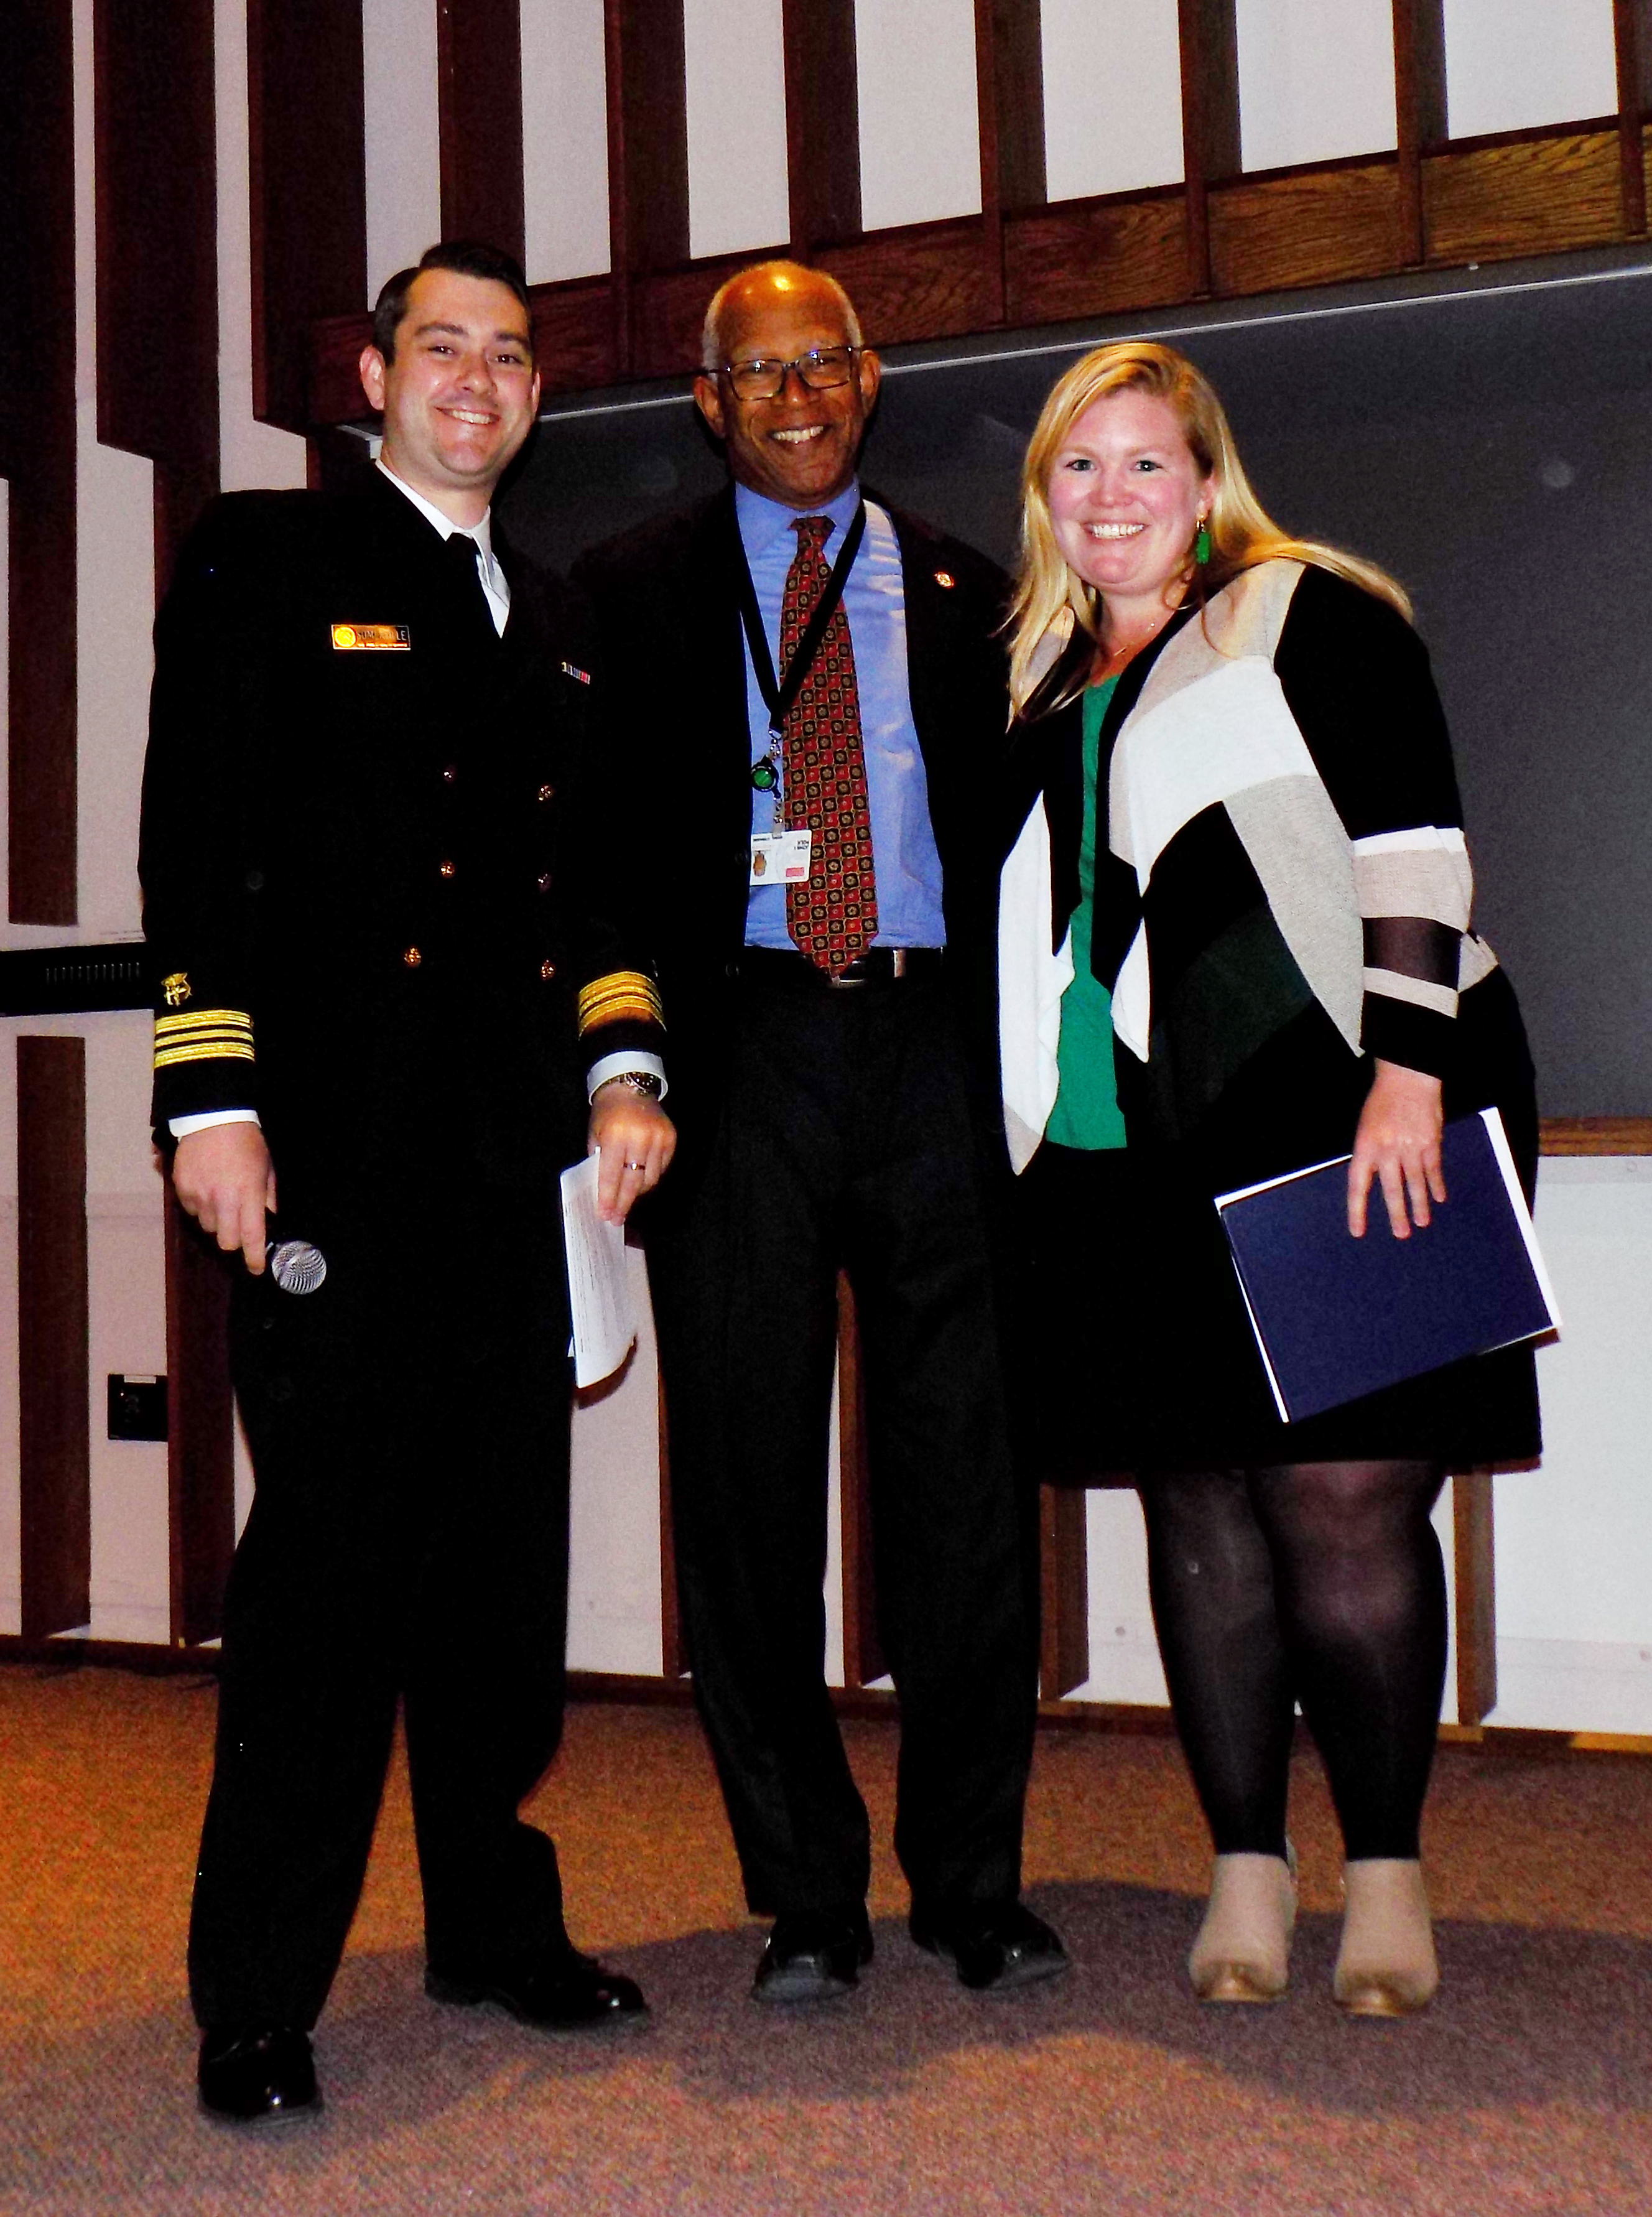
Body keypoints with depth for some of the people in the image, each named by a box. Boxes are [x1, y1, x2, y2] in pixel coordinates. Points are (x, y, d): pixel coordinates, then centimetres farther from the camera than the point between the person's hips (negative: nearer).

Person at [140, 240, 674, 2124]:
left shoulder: (551, 620, 22)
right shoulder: (266, 559, 5)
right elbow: (196, 842, -4)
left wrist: (623, 1063, 4)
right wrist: (211, 1100, -13)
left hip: (521, 1152, 6)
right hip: (334, 1138, -6)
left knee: (507, 1545, 11)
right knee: (331, 1545, -5)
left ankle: (492, 1919, 26)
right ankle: (257, 1991, 8)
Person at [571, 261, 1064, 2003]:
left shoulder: (965, 597, 16)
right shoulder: (634, 593, 12)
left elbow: (1014, 840, 14)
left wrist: (1014, 1059, 2)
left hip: (932, 1048, 1)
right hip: (741, 1055, -1)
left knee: (962, 1470, 2)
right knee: (749, 1479, 2)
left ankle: (971, 1883, 16)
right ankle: (804, 1896, 16)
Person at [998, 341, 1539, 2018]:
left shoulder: (1308, 615, 5)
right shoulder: (1043, 690, 20)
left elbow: (1412, 848, -5)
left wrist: (1406, 1076, -15)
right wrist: (1026, 1127, 18)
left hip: (1335, 1120, -5)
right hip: (1130, 1157, 5)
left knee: (1342, 1495, -7)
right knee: (1197, 1496, 5)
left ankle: (1386, 1871, 8)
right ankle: (1245, 1866, 14)